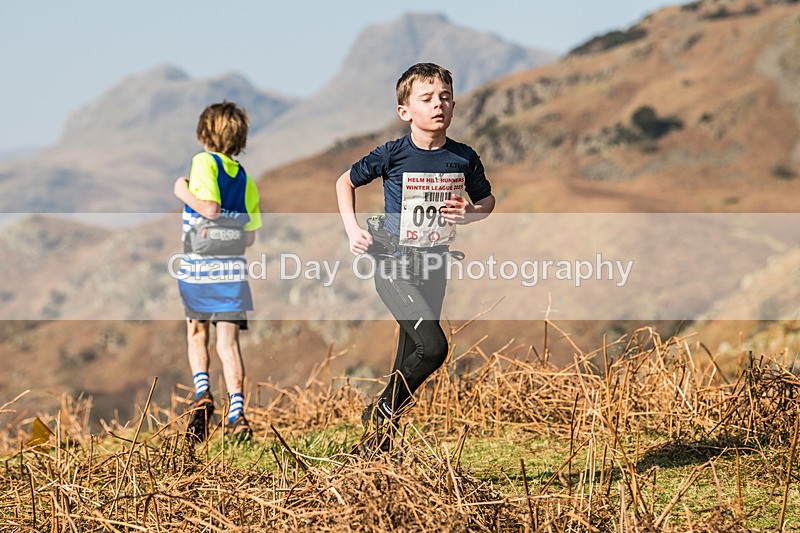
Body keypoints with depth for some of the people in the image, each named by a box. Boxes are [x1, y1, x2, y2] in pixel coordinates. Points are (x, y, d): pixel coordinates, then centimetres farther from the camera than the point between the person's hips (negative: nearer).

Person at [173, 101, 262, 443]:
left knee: (196, 334, 17)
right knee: (228, 340, 1)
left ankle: (202, 392, -2)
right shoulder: (244, 178, 11)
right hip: (232, 269, 3)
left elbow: (209, 208, -19)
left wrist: (183, 193, -4)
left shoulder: (204, 162, -5)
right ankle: (236, 414, -9)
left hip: (198, 267, -3)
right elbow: (249, 236, 11)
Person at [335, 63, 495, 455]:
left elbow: (487, 200, 16)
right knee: (432, 346, -20)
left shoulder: (463, 158, -1)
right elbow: (345, 182, 7)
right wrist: (352, 229, -4)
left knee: (410, 360, 9)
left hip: (434, 267, 5)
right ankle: (378, 416, 1)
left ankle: (375, 446, 22)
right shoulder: (393, 155, -10)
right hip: (394, 264, -5)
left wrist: (471, 213, -7)